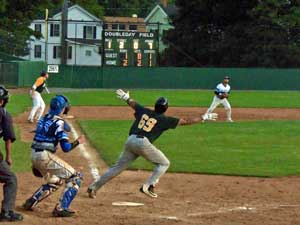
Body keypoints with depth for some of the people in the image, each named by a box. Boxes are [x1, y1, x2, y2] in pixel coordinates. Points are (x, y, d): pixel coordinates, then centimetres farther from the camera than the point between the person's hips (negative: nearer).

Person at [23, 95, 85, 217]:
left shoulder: (43, 119, 13)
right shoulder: (59, 123, -11)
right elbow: (66, 148, -16)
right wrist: (78, 142, 1)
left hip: (34, 155, 9)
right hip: (45, 156, -9)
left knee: (54, 181, 30)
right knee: (75, 177, -1)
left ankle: (30, 202, 26)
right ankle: (61, 208, -9)